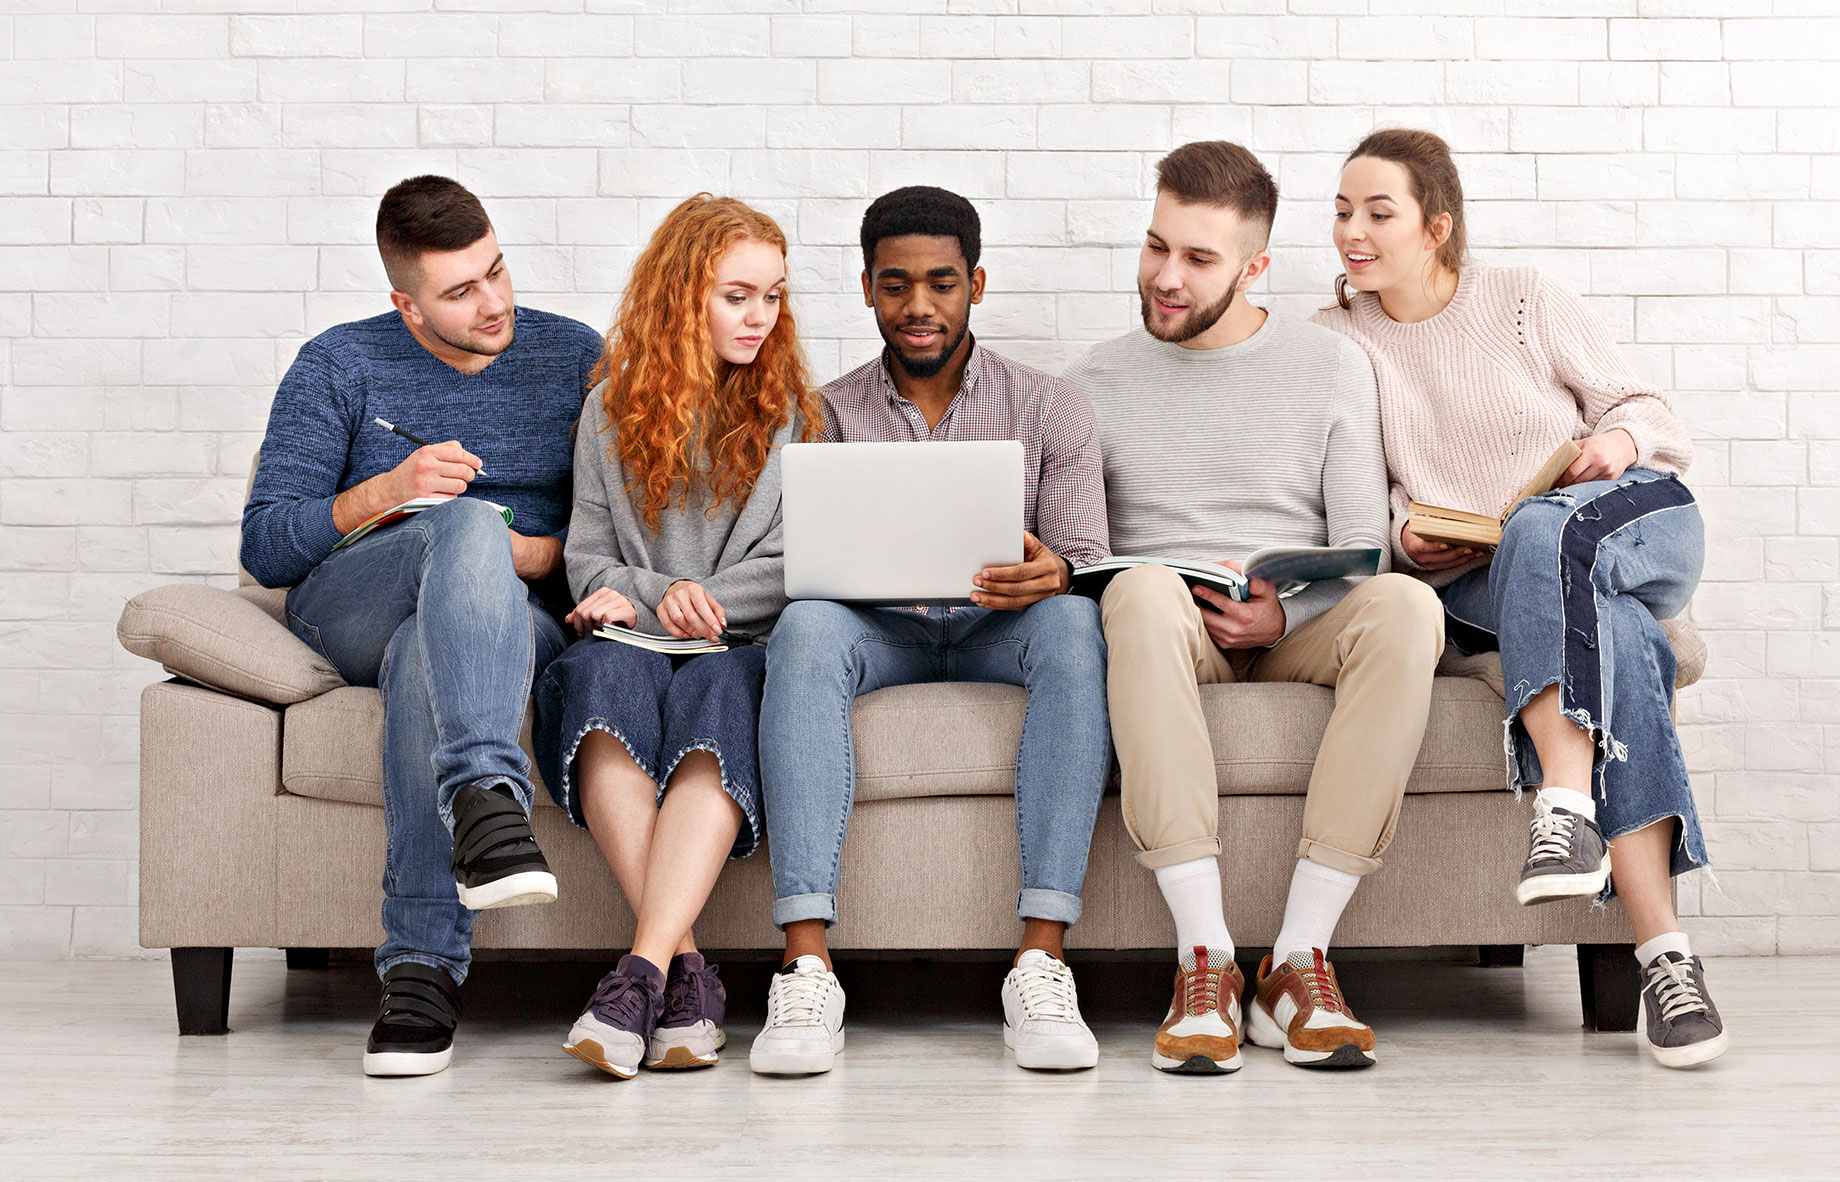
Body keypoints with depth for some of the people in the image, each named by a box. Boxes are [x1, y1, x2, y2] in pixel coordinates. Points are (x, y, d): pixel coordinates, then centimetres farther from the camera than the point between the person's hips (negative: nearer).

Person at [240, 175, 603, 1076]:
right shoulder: (337, 367, 8)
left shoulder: (573, 356, 12)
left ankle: (422, 965, -45)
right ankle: (486, 795, -58)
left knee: (425, 657, -39)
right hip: (348, 612, -1)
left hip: (511, 621, 1)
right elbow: (265, 550, 1)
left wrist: (549, 553, -10)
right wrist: (385, 492, -15)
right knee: (470, 526, -36)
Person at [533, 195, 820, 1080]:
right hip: (635, 641, 1)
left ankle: (645, 968, -49)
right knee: (604, 672, -36)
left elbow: (799, 566, 4)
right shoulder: (612, 412, 17)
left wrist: (676, 602, -10)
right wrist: (661, 595, -11)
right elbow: (588, 559, 11)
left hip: (743, 647, -1)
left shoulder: (792, 411, 14)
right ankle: (685, 972, -43)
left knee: (720, 689, -37)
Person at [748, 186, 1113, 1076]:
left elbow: (1086, 562, 2)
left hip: (1001, 633, 0)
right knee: (805, 626, -34)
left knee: (1073, 621, -35)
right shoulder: (828, 417, 13)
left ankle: (1041, 965, -40)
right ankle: (807, 971, -43)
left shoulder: (1049, 409, 11)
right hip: (878, 633, 0)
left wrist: (1053, 574, -24)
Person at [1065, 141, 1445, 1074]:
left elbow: (1363, 548, 5)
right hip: (1165, 638, -1)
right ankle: (1203, 958, -41)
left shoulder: (1331, 368, 11)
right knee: (1144, 588, -38)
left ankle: (1298, 960, -33)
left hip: (1295, 632, 1)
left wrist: (1286, 611, -15)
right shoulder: (1096, 382, 13)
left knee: (1408, 608, -34)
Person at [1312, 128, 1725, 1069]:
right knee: (1612, 632, -36)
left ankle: (1567, 801, -52)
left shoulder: (1526, 300, 7)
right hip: (1471, 592, 0)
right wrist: (1403, 536, -11)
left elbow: (1646, 410, 11)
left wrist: (1617, 443, -13)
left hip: (1639, 524, 0)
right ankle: (1662, 948, -47)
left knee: (1540, 531, -38)